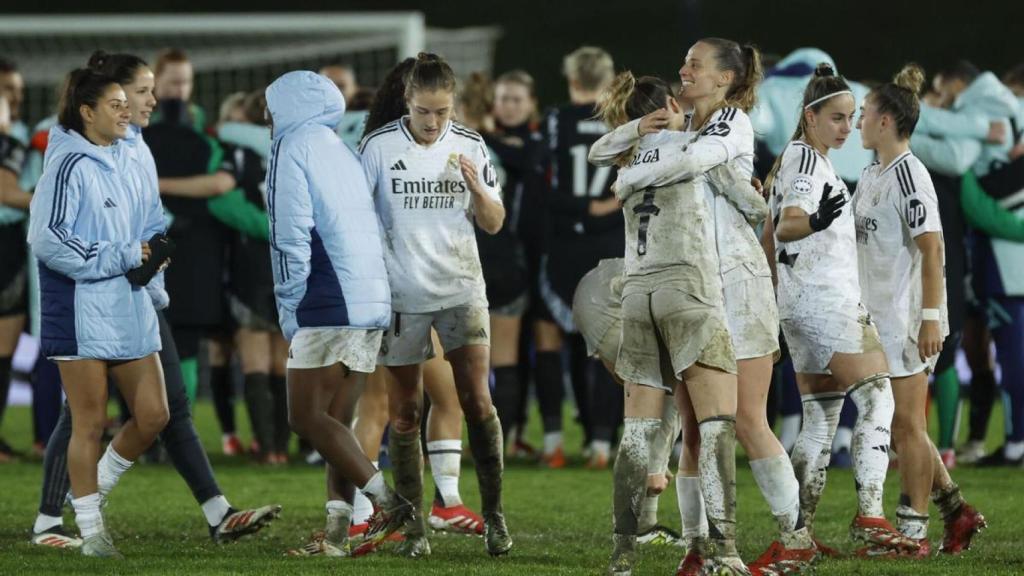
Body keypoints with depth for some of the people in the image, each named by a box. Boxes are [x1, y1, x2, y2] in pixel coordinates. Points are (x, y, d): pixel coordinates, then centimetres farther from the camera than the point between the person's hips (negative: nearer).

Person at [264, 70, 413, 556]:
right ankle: (337, 529, 3)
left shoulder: (293, 150, -3)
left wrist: (289, 312, -6)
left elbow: (291, 237, -12)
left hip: (329, 304, -8)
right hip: (373, 301, 8)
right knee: (337, 422, 10)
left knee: (306, 417, -5)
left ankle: (386, 498, -16)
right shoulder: (342, 151, 21)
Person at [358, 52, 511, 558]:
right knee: (404, 412, 3)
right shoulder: (379, 146, -5)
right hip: (400, 293, -1)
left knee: (478, 402, -8)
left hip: (461, 288, 1)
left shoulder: (470, 146, 2)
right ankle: (413, 524, 10)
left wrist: (475, 186, -12)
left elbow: (493, 223, 7)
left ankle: (493, 513, 1)